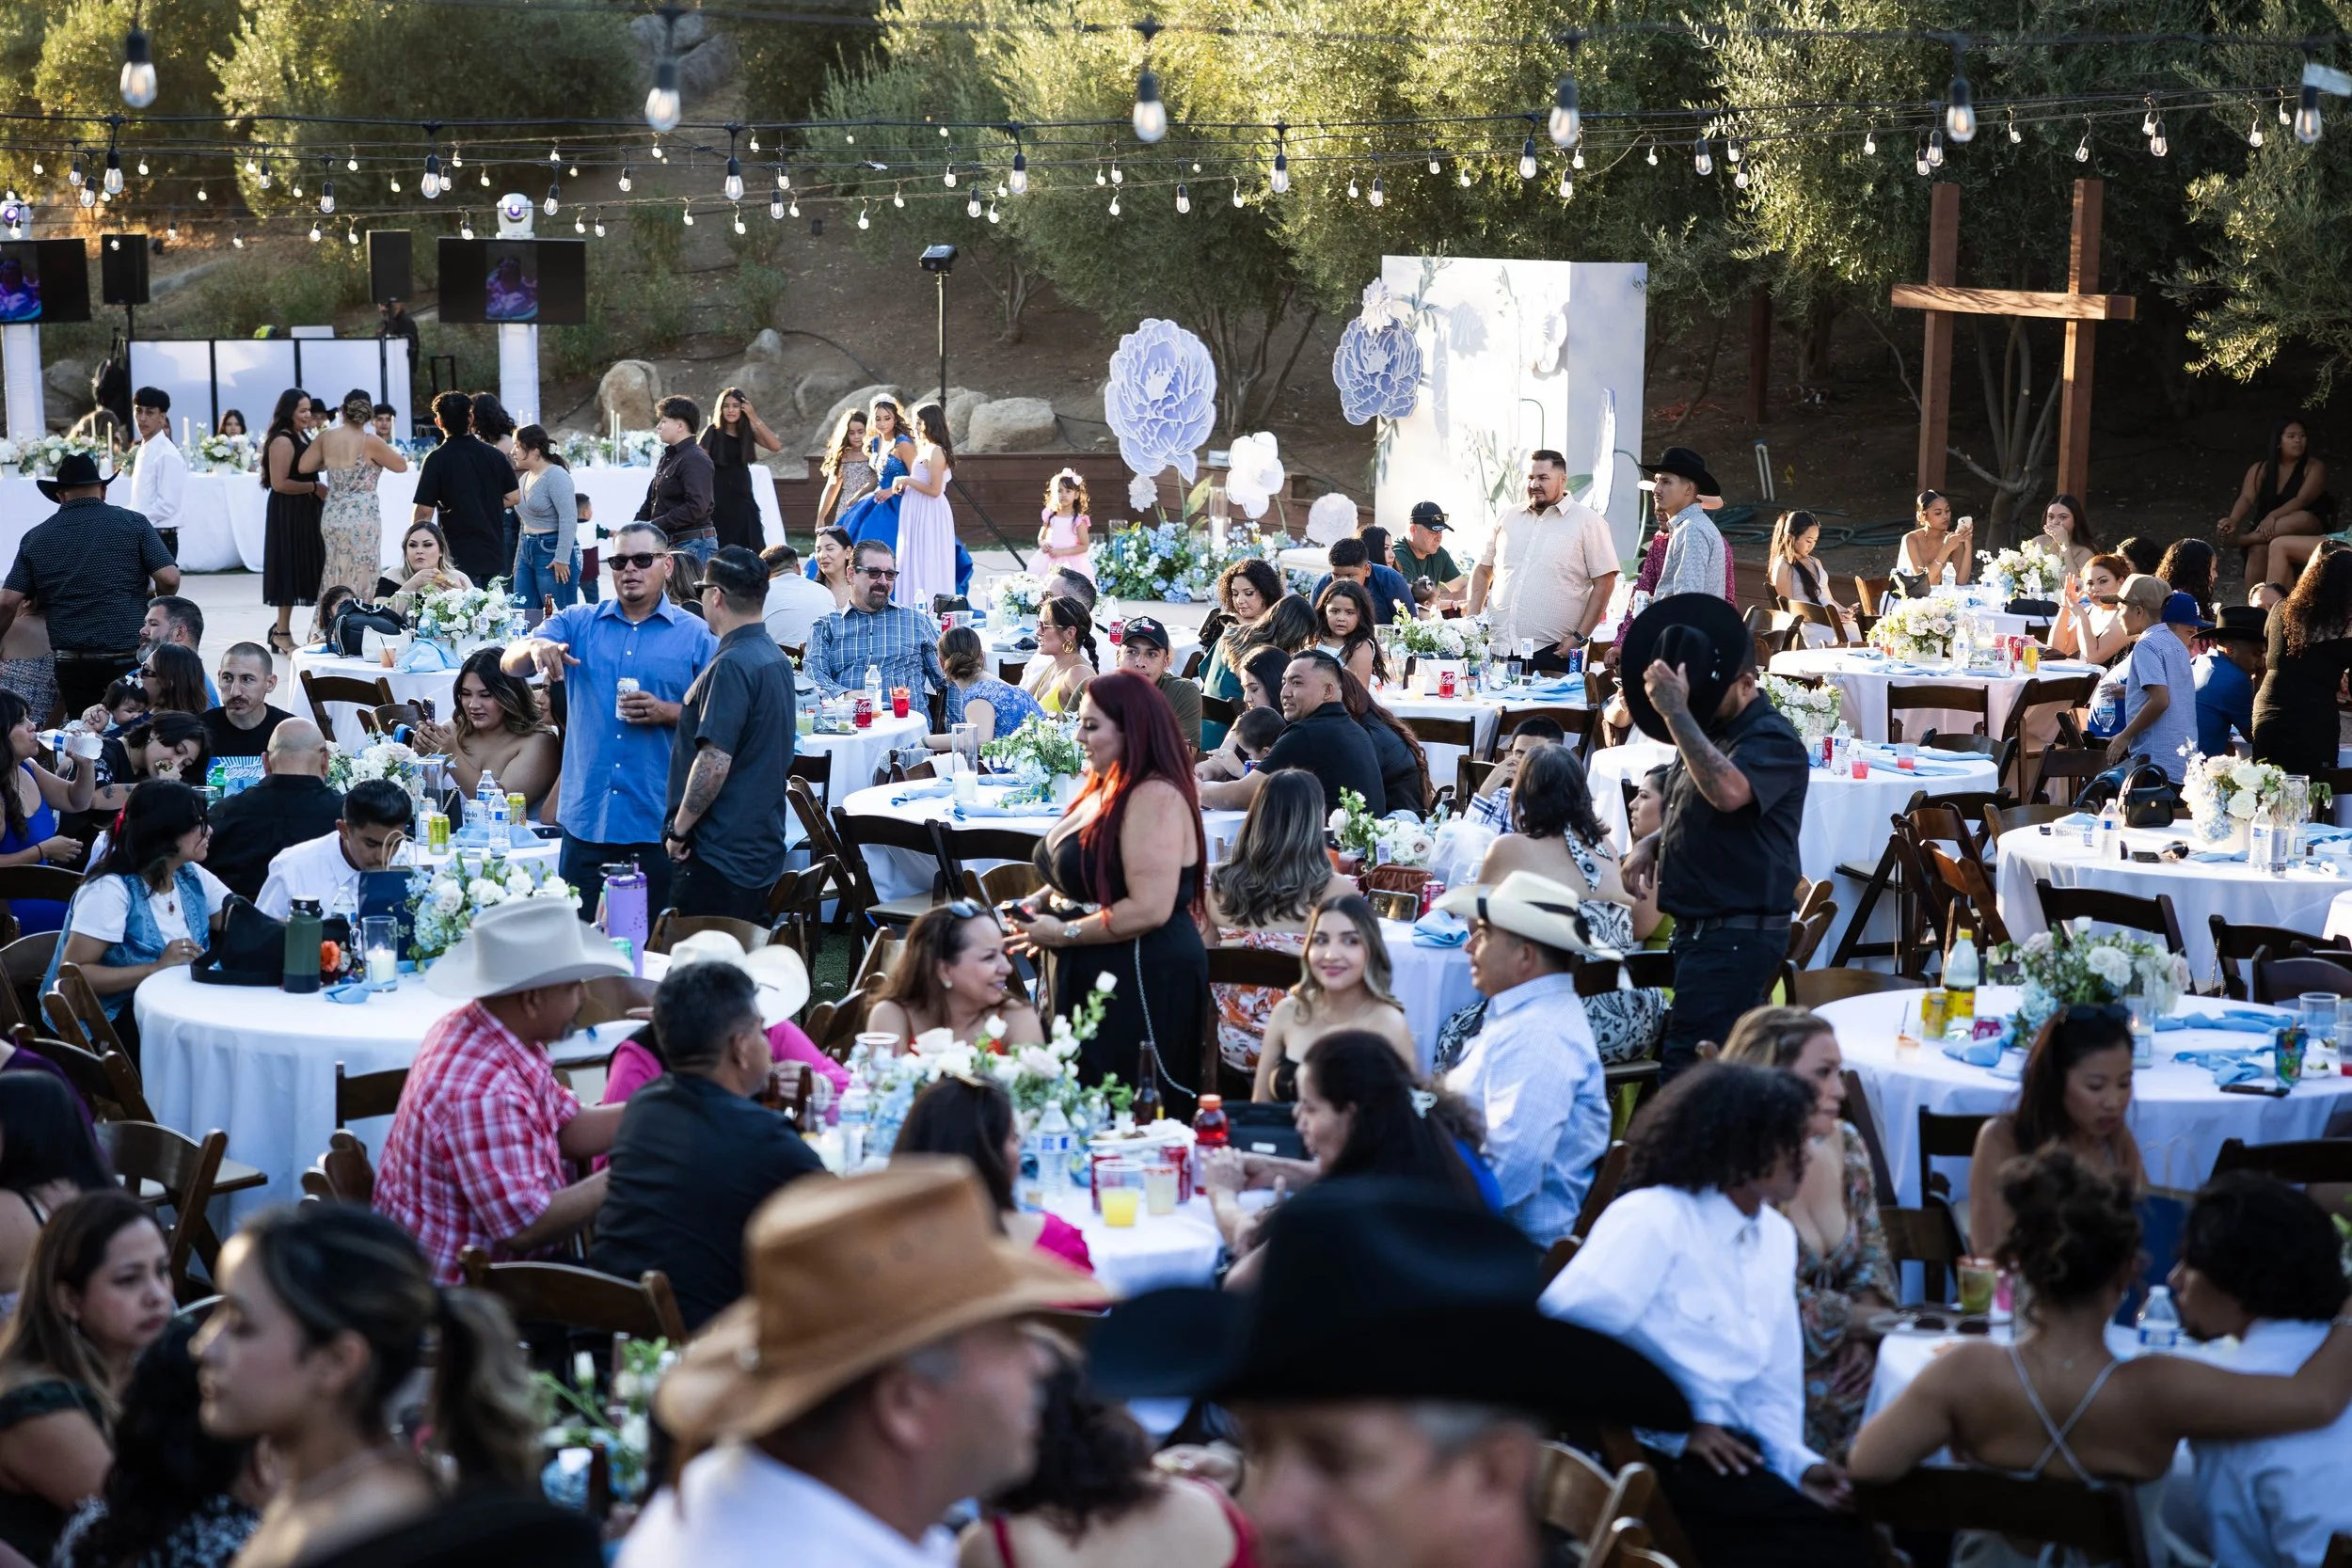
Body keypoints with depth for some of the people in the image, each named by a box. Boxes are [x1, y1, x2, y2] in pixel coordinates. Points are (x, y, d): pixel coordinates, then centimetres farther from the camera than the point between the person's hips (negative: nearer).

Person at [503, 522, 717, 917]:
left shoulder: (697, 636, 3)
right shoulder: (577, 623, 9)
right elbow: (509, 664, 0)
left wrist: (668, 713, -15)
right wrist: (535, 647, -23)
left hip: (659, 825, -2)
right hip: (586, 819, 2)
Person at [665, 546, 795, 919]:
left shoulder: (731, 666, -19)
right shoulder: (776, 659, 12)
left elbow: (715, 761, -24)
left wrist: (679, 828, -14)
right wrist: (666, 710, 28)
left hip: (721, 856, -10)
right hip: (763, 846, 10)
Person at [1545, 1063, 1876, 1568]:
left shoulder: (1777, 1235, 15)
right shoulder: (1653, 1218, -11)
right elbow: (1562, 1331, -24)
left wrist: (1796, 1463, -2)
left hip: (1731, 1452, 8)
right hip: (1652, 1459, -8)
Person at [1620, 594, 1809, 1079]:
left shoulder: (1771, 741, -14)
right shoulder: (1708, 727, 16)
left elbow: (1727, 792, -36)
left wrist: (1675, 712, -32)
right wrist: (1653, 845, 9)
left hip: (1738, 935, -10)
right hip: (1699, 926, 10)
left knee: (1686, 1067, -16)